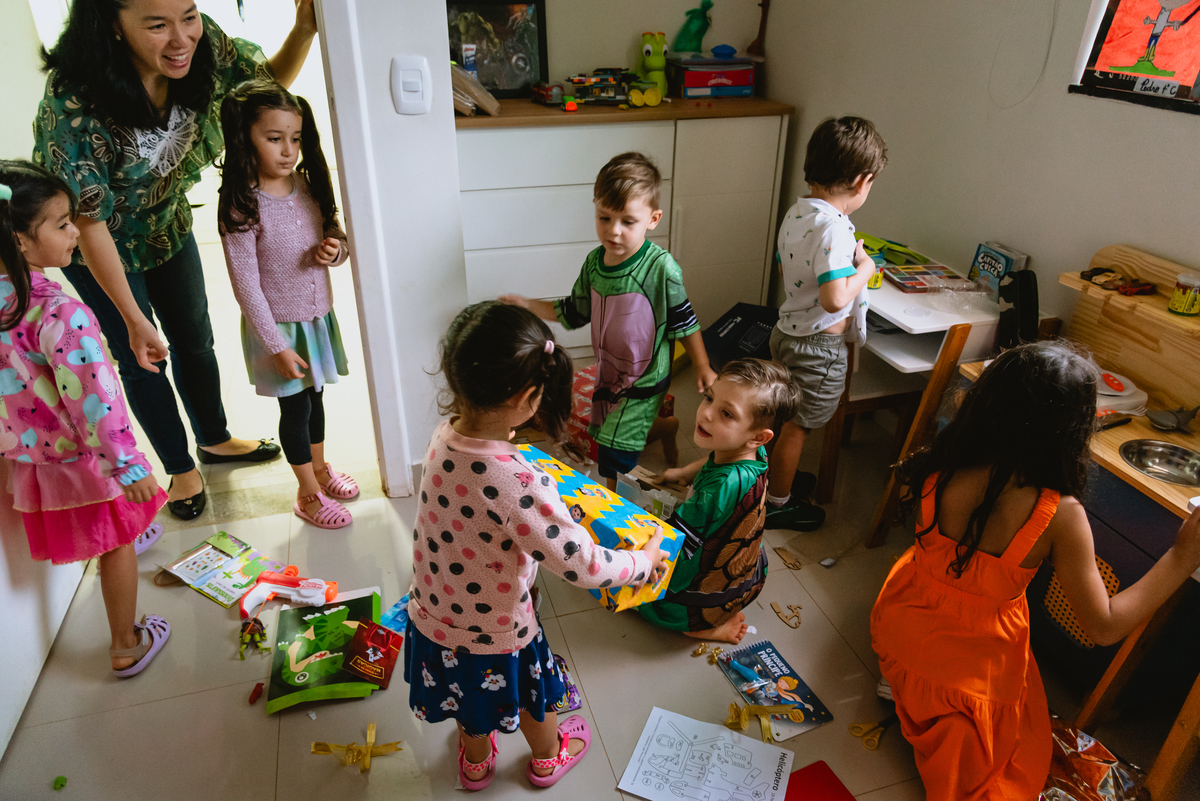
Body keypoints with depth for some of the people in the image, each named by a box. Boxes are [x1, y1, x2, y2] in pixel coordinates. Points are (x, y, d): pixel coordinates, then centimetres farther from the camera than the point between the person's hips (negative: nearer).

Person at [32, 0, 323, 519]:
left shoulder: (200, 44, -24)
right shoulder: (72, 104, -37)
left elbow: (271, 79, -6)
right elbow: (88, 220, -29)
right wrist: (133, 320, -24)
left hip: (167, 222, 5)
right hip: (102, 246, -5)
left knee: (195, 340, 19)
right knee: (142, 360, 9)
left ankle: (214, 440, 44)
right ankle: (181, 468, 32)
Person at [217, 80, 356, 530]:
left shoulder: (307, 185, -2)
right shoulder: (241, 206, -20)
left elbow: (334, 233, 11)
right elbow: (246, 285, -19)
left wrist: (336, 249, -14)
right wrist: (277, 346, -17)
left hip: (318, 314, 6)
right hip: (277, 325, -6)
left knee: (315, 397, 21)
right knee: (296, 408, 7)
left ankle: (320, 468, 43)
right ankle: (309, 493, 25)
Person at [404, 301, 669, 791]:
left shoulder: (443, 440, -18)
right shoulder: (520, 484, -40)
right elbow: (584, 566, -30)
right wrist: (645, 562, -13)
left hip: (432, 618, 5)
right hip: (495, 634, -5)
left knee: (470, 700, 34)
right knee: (531, 695, 29)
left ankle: (475, 761, 63)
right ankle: (547, 760, 59)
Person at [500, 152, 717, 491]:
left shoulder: (661, 268, -23)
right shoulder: (594, 261, -5)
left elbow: (683, 322, -12)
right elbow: (575, 312, 8)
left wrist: (703, 368, -4)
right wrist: (526, 305, 3)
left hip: (644, 381, -6)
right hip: (608, 374, 7)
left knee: (614, 462, -6)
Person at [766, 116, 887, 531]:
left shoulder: (797, 211, 1)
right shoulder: (834, 226, -27)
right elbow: (835, 299, -35)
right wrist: (864, 267, -17)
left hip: (787, 330, 9)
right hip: (818, 345, -9)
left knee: (787, 417, 26)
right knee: (796, 426, 9)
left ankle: (778, 477, 46)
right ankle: (777, 502, 26)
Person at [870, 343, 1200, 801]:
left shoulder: (943, 470, -20)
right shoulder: (1059, 515, -29)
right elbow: (1105, 627, -18)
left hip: (900, 625, 3)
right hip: (974, 664, -3)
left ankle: (900, 684, 21)